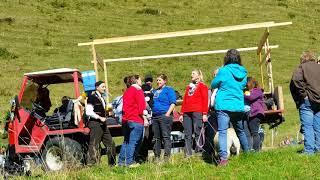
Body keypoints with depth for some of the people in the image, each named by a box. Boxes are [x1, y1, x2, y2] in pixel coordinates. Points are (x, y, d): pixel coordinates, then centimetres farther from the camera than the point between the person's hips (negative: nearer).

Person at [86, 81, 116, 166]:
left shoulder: (101, 98, 18)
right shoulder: (92, 97, -9)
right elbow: (88, 112, -17)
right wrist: (100, 118, -17)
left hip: (103, 124, 9)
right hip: (95, 124, -9)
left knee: (110, 144, 12)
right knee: (94, 146, -10)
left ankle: (112, 164, 21)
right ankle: (90, 164, -8)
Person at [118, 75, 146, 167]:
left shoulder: (127, 91, 18)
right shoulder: (138, 90, -6)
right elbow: (141, 106, -12)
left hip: (125, 119, 8)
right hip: (136, 120, -8)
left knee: (126, 141, 13)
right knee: (133, 142, -7)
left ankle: (121, 161, 12)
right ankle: (130, 162, -11)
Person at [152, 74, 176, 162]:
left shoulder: (169, 89, 1)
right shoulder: (155, 91, 22)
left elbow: (173, 103, -8)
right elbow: (151, 103, 29)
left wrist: (168, 113, -17)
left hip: (164, 116, -8)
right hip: (155, 116, 8)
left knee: (166, 137, -9)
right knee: (156, 138, 8)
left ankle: (167, 157, -12)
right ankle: (157, 157, 13)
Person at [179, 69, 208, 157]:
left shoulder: (202, 86, 8)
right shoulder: (189, 87, 26)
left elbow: (205, 100, -1)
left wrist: (205, 113, -11)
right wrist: (182, 113, 14)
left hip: (197, 112, -6)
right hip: (187, 113, 6)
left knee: (197, 132, -10)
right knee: (187, 134, 1)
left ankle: (199, 152, -10)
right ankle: (188, 154, 0)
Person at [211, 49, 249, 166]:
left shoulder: (224, 71, -9)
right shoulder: (243, 73, 5)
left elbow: (213, 85, 3)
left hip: (223, 106, -5)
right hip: (238, 107, 5)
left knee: (222, 132, -10)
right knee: (240, 131, 23)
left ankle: (223, 158, -24)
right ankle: (247, 153, 36)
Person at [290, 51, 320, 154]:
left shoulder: (302, 68, 0)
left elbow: (296, 80, -19)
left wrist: (303, 94, -13)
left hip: (308, 100, -5)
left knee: (307, 126, -5)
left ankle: (309, 150, -10)